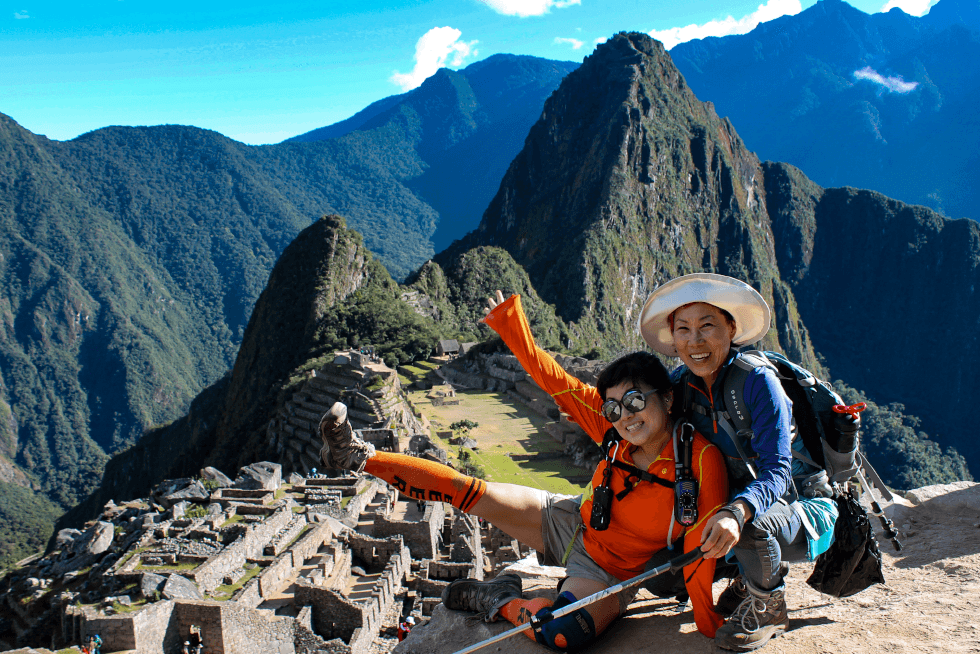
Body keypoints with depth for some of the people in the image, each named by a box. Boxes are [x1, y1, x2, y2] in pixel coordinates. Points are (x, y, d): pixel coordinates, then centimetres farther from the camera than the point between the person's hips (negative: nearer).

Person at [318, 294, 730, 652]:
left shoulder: (701, 460, -27)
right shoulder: (618, 432, -12)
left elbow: (700, 554, -25)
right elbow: (554, 380, -9)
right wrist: (510, 322, -13)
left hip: (608, 574, -4)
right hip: (571, 523, 5)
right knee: (470, 492, -3)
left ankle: (500, 600, -6)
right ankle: (360, 457, 10)